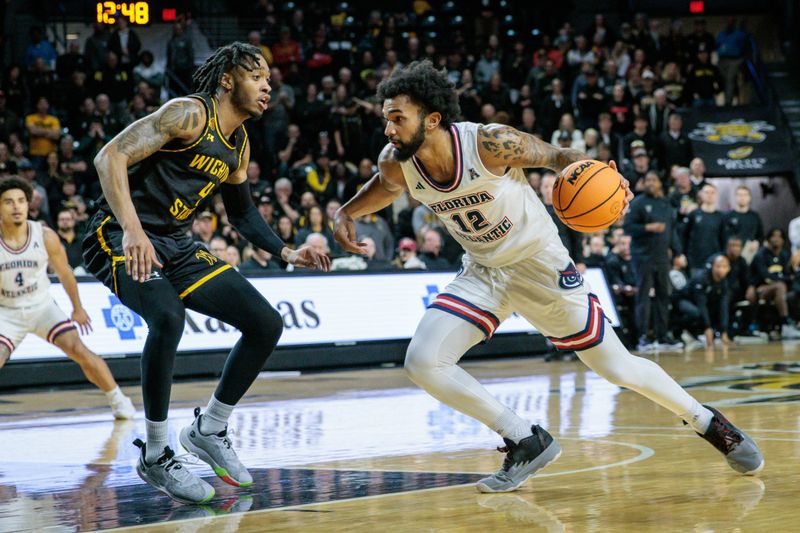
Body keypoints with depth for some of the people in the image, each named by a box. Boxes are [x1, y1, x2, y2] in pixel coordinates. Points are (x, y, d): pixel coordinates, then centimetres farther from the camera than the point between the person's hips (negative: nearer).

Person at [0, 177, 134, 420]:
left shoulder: (45, 236, -14)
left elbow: (64, 273, 3)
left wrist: (78, 308, 14)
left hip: (42, 307, 1)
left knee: (78, 350, -13)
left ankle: (118, 400, 4)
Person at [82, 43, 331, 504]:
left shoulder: (239, 144, 11)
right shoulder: (190, 114, -16)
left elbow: (243, 212, 27)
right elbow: (110, 157, -25)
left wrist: (287, 253, 13)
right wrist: (132, 230, -37)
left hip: (177, 246, 9)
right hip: (121, 238, -9)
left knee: (267, 325, 3)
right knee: (168, 317, -36)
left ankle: (209, 430, 19)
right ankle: (156, 455, -21)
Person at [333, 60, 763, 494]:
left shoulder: (489, 144, -29)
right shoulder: (396, 163, -15)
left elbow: (555, 157, -13)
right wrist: (346, 213, -6)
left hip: (539, 263, -4)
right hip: (481, 273, 5)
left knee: (618, 367, 2)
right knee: (422, 363, -15)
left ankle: (710, 424, 27)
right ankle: (526, 442, 0)